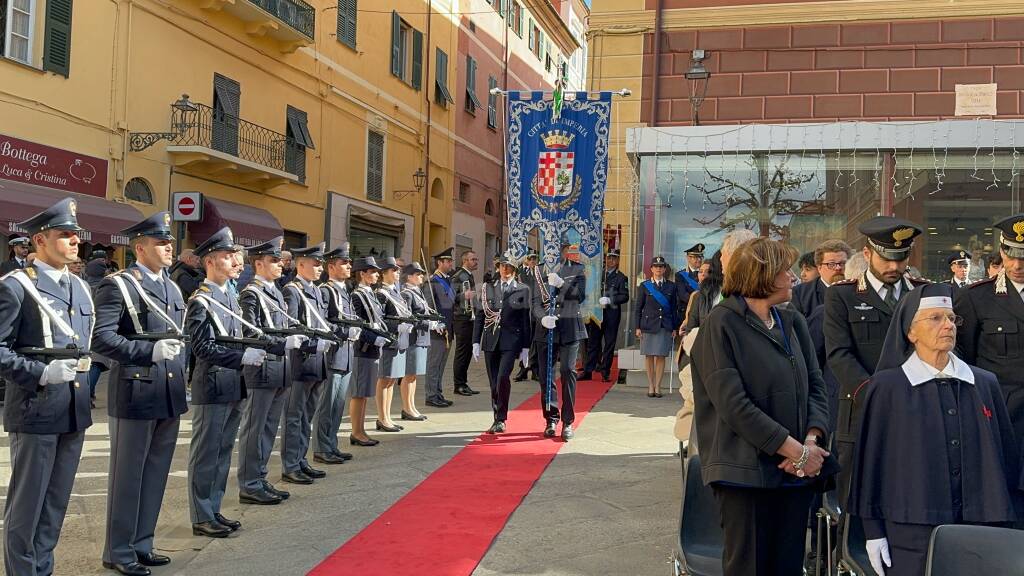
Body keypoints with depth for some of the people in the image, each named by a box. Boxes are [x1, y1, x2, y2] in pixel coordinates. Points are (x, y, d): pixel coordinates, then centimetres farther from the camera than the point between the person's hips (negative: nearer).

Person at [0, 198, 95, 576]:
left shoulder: (80, 287, 13)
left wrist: (84, 385, 12)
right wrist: (41, 373, -22)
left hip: (74, 411, 7)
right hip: (35, 411, -7)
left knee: (56, 502, 15)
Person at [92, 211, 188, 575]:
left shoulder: (172, 288, 15)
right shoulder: (117, 285, -8)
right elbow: (101, 338, -19)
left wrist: (183, 377, 15)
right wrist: (150, 351, -28)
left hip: (169, 397, 7)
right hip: (135, 396, -7)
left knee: (156, 474, 14)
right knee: (127, 476, 3)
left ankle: (142, 545, 26)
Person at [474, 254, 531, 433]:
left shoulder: (522, 290, 4)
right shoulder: (488, 288, 11)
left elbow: (526, 320, 3)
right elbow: (480, 315, 10)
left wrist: (526, 347, 0)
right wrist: (476, 341, 4)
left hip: (510, 341, -3)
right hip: (490, 340, 3)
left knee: (503, 377, -19)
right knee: (494, 382, 6)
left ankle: (501, 419, -8)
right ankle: (497, 419, 18)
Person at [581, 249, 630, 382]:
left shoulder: (621, 277, 2)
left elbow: (625, 296, -5)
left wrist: (609, 300, -16)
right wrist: (597, 301, -3)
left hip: (612, 314, -2)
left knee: (609, 343, 2)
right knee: (593, 342, 5)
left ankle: (605, 372, 9)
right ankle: (588, 371, 9)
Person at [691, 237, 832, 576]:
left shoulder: (793, 323, 12)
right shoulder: (722, 323, -8)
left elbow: (815, 385, 9)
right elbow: (732, 403, -15)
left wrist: (812, 440, -10)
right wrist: (796, 450, -15)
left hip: (796, 471, 6)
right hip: (747, 469, -6)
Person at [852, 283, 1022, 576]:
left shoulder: (984, 384, 8)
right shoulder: (887, 387, -2)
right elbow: (871, 459, -1)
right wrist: (873, 531, -4)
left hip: (979, 527, 3)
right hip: (912, 529, -3)